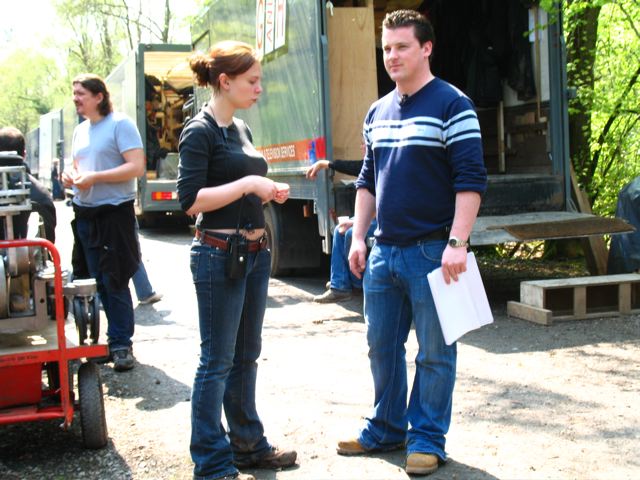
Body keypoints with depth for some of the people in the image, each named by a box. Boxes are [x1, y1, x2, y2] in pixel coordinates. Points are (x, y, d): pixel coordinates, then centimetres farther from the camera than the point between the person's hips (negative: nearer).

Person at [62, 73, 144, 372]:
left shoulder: (120, 124, -8)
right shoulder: (80, 130, 15)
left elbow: (137, 167, -17)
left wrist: (94, 177, -21)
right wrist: (70, 177, 2)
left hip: (114, 213, -7)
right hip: (85, 214, 7)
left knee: (115, 283, -5)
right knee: (97, 282, 11)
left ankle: (121, 344, 4)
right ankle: (113, 338, 20)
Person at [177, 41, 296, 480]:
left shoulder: (241, 129, 14)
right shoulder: (200, 132, -11)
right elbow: (191, 200, -19)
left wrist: (268, 191, 6)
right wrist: (248, 184, -21)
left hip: (254, 252, 8)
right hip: (219, 255, -8)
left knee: (246, 356, 16)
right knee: (218, 361, -1)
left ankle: (249, 445, 28)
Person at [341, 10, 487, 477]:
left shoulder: (452, 105, -8)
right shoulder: (377, 113, 13)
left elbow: (471, 180, -13)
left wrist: (457, 244, -20)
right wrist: (358, 237, 12)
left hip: (431, 252, -7)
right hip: (383, 251, 7)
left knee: (434, 352, 4)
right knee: (382, 346, 15)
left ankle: (427, 438, 17)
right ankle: (386, 428, 30)